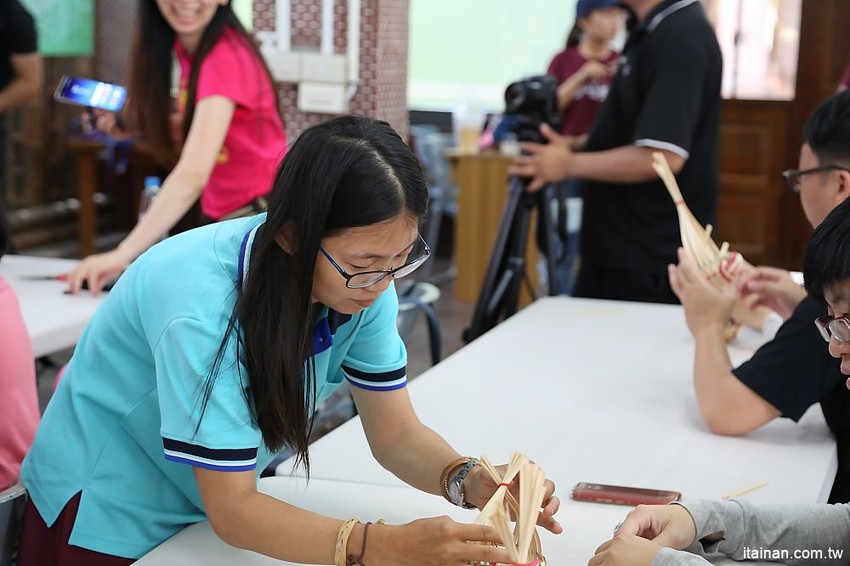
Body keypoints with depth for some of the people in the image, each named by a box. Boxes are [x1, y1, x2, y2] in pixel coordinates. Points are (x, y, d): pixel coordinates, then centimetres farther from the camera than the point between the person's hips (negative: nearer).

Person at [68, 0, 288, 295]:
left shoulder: (225, 58, -23)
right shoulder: (186, 47, 2)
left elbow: (194, 174, -33)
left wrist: (123, 253, -40)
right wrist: (131, 121, -7)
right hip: (222, 216, 8)